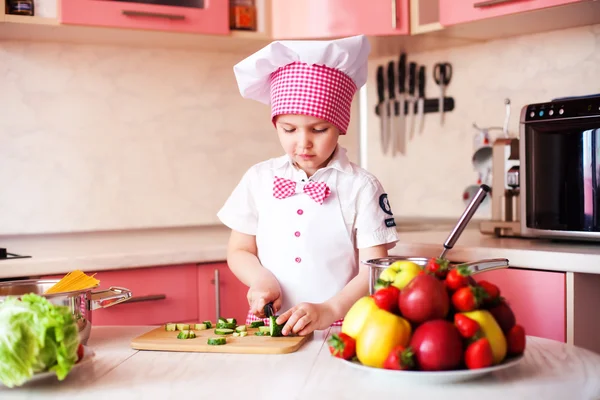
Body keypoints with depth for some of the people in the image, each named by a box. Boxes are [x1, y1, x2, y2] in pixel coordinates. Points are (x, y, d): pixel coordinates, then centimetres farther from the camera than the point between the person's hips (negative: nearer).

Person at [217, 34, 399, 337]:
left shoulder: (361, 187, 1)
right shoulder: (259, 179, 10)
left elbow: (374, 271, -4)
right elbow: (239, 250, 16)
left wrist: (329, 311, -19)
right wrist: (261, 278, -5)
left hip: (339, 330, -2)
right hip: (269, 328, 3)